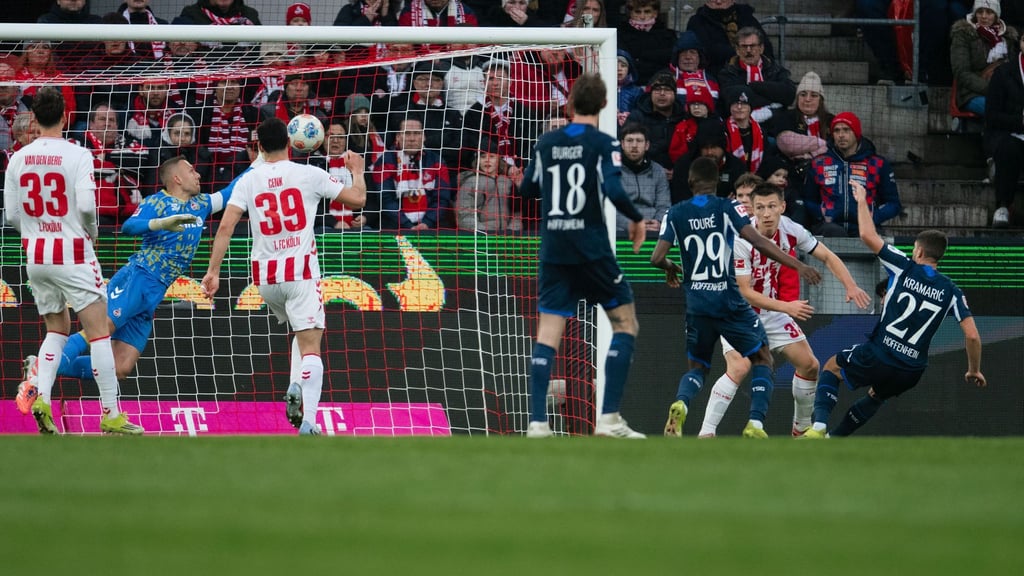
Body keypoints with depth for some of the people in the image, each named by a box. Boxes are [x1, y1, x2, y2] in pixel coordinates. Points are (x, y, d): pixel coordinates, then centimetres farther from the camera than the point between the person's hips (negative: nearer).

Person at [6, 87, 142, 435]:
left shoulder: (18, 159, 2)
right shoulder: (77, 155, -11)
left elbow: (12, 215, 5)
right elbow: (86, 205, -19)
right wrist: (92, 233, 2)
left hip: (35, 253, 5)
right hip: (73, 254, -5)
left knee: (57, 329, 19)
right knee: (99, 331, 1)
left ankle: (39, 395, -2)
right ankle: (111, 415, 0)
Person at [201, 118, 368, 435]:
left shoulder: (248, 180, 3)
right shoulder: (309, 174, -2)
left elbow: (226, 226, -5)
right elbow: (357, 198, 4)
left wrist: (213, 271, -3)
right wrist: (357, 171, 23)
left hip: (265, 276, 4)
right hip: (301, 272, -4)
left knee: (304, 332, 27)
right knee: (310, 347, -6)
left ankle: (295, 389, 4)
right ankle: (308, 422, -23)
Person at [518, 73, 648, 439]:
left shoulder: (547, 143, 6)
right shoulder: (602, 144, -8)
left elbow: (527, 189, 16)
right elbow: (614, 191, -19)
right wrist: (637, 219, -2)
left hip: (553, 252, 4)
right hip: (592, 252, -4)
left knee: (548, 334, 4)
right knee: (625, 323, 9)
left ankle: (537, 422, -8)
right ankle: (609, 419, -1)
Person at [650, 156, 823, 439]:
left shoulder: (675, 214, 3)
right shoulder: (728, 208, -4)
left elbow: (657, 258, -2)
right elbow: (757, 240, -17)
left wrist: (671, 268, 22)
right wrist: (798, 265, -18)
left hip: (696, 302, 3)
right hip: (728, 299, -2)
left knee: (698, 366, 19)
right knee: (762, 359, 13)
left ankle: (681, 404, -15)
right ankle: (755, 423, -8)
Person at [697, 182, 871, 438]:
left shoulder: (790, 230, -11)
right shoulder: (741, 241, -27)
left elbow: (827, 256, 1)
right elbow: (744, 292, -26)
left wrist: (851, 286, -13)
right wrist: (786, 307, -33)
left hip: (773, 312, 6)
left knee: (809, 366, 5)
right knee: (739, 368, -28)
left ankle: (802, 427, 26)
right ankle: (706, 433, -26)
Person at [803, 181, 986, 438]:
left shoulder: (905, 268, -5)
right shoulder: (951, 292, 2)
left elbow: (867, 236, -9)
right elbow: (972, 335, -3)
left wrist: (862, 200, 7)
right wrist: (974, 370, 13)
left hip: (877, 357, -3)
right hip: (911, 372, 3)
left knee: (832, 368, 25)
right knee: (877, 395, 37)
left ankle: (819, 426, 4)